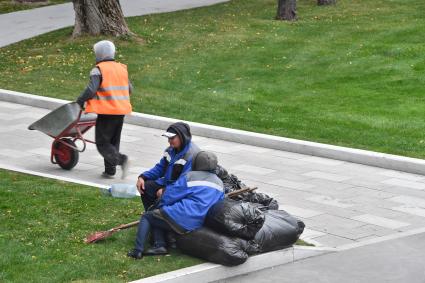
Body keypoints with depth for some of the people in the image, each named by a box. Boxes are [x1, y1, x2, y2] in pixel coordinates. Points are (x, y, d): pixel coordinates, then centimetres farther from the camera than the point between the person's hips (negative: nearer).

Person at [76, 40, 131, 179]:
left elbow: (91, 89, -18)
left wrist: (80, 101, -6)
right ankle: (110, 170, 14)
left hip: (107, 111, -7)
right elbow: (129, 89, 16)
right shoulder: (122, 68, 13)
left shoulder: (98, 70, -9)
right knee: (114, 141, 15)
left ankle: (120, 159, -21)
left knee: (102, 143, -1)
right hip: (121, 111, 7)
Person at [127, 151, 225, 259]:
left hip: (181, 220, -7)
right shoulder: (219, 183, 13)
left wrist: (161, 206, 19)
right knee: (155, 217, 25)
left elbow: (169, 195, -1)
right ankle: (159, 245, 2)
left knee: (146, 217, 14)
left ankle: (138, 250, -1)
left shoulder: (189, 177, -4)